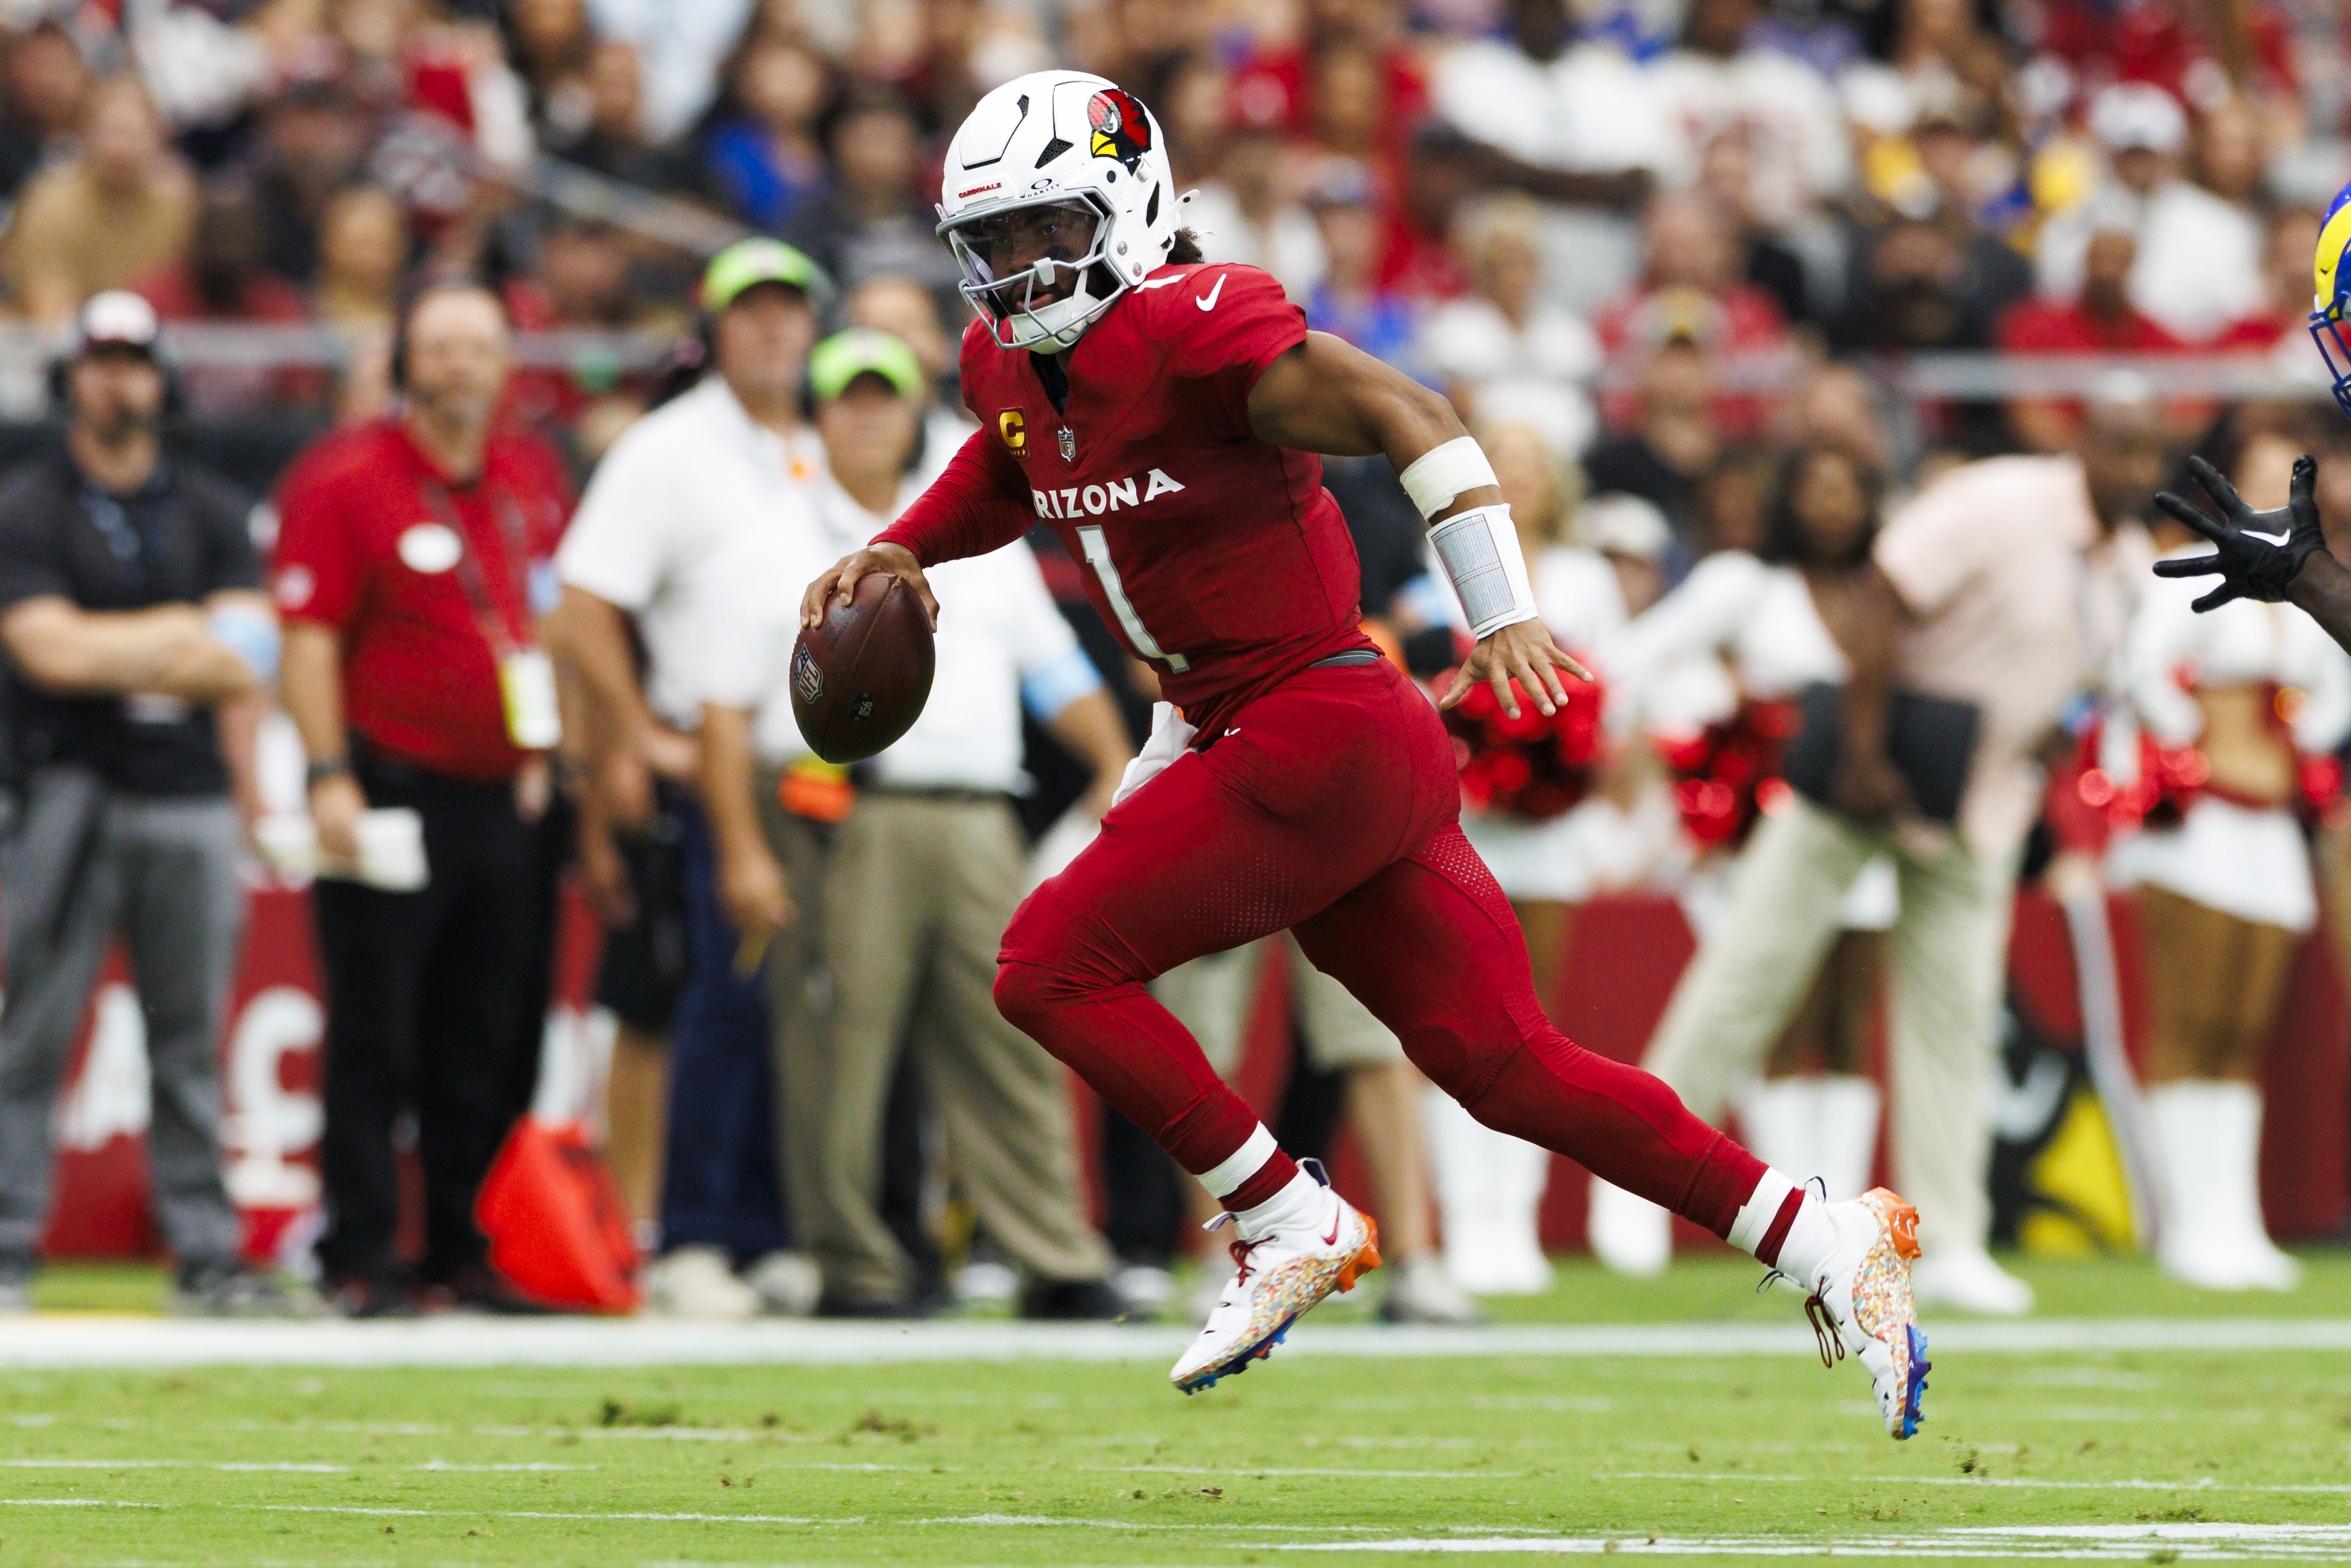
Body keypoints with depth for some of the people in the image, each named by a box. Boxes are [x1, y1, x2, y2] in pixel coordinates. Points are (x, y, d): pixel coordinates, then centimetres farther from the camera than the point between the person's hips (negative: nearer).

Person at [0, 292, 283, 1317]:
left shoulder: (211, 513, 14)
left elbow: (243, 658, 5)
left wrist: (114, 656, -8)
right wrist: (179, 640, -4)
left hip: (191, 796, 3)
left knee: (190, 1039, 4)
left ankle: (207, 1258, 5)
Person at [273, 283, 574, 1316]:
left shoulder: (533, 477, 12)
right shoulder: (344, 481, -8)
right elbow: (309, 639, -12)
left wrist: (538, 753, 17)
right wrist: (330, 777, -19)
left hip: (498, 796, 6)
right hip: (388, 793, -6)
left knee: (480, 1045, 9)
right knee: (374, 1038, -5)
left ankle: (464, 1251, 15)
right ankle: (360, 1258, -2)